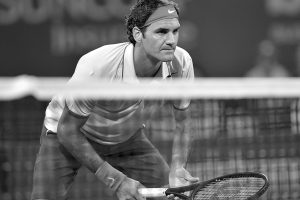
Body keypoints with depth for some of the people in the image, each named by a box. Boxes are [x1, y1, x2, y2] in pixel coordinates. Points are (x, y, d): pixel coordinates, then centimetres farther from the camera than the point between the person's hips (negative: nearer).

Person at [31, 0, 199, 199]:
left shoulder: (181, 62, -25)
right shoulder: (96, 69, -39)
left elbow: (182, 121, -7)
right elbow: (67, 130, -28)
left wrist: (178, 167, -24)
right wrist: (116, 181, -30)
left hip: (128, 137, 4)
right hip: (67, 134, -4)